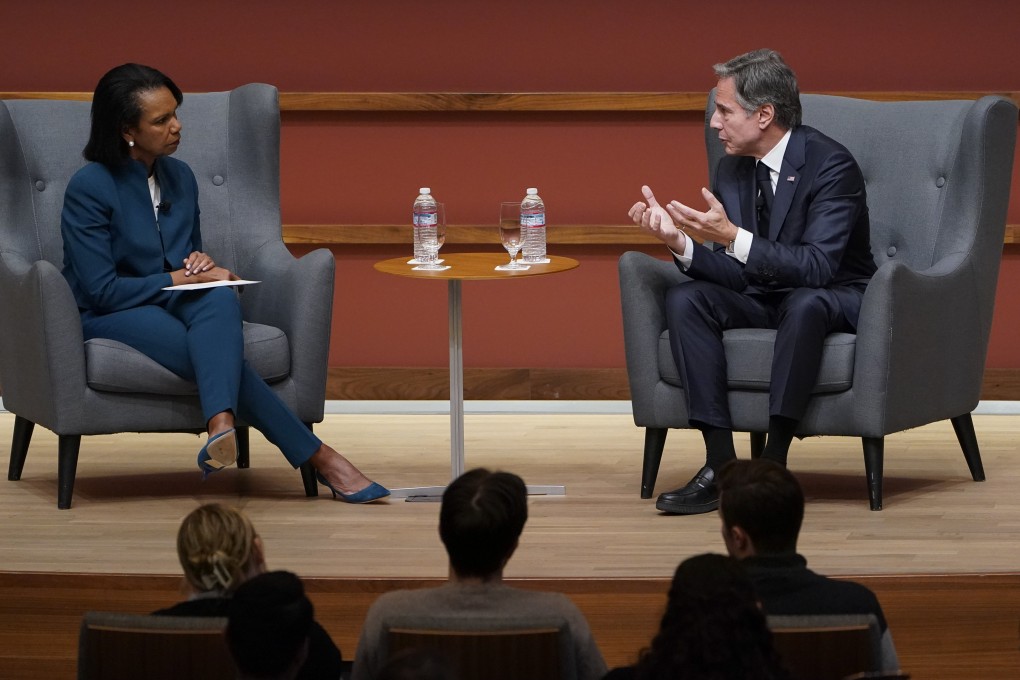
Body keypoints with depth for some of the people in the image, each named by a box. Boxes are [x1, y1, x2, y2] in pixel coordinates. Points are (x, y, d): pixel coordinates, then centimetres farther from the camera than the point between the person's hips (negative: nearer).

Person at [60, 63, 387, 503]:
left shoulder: (179, 177, 9)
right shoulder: (90, 187, -12)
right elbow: (102, 289, -16)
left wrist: (203, 264, -3)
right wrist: (184, 277, -14)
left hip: (174, 304, 6)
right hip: (107, 318, -6)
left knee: (220, 300, -34)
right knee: (222, 350, -33)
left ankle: (221, 424, -54)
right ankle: (317, 458, -34)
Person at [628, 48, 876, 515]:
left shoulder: (830, 163, -18)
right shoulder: (732, 170, 3)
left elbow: (817, 267, -28)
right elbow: (733, 274, 2)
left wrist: (734, 237, -35)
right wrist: (679, 242, -17)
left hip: (835, 301, -6)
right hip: (764, 300, 7)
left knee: (804, 302, -40)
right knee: (684, 299, -19)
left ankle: (773, 462, -35)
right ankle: (720, 464, -26)